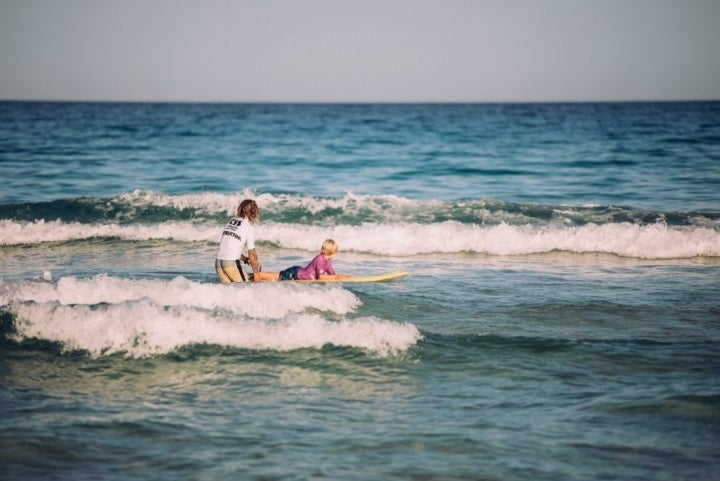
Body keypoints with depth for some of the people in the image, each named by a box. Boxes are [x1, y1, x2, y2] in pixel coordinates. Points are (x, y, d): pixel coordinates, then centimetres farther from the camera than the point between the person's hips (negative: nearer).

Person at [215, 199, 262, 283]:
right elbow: (252, 254, 2)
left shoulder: (231, 222, 16)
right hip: (231, 262, -6)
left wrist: (246, 259, 24)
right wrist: (256, 274, 13)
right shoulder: (249, 228, -3)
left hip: (218, 261, 6)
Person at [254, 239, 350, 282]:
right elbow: (321, 276, -29)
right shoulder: (320, 259, -26)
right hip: (294, 275, -8)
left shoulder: (327, 261, 3)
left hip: (298, 272, 8)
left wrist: (342, 276, -7)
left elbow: (332, 275, 10)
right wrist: (337, 277, -24)